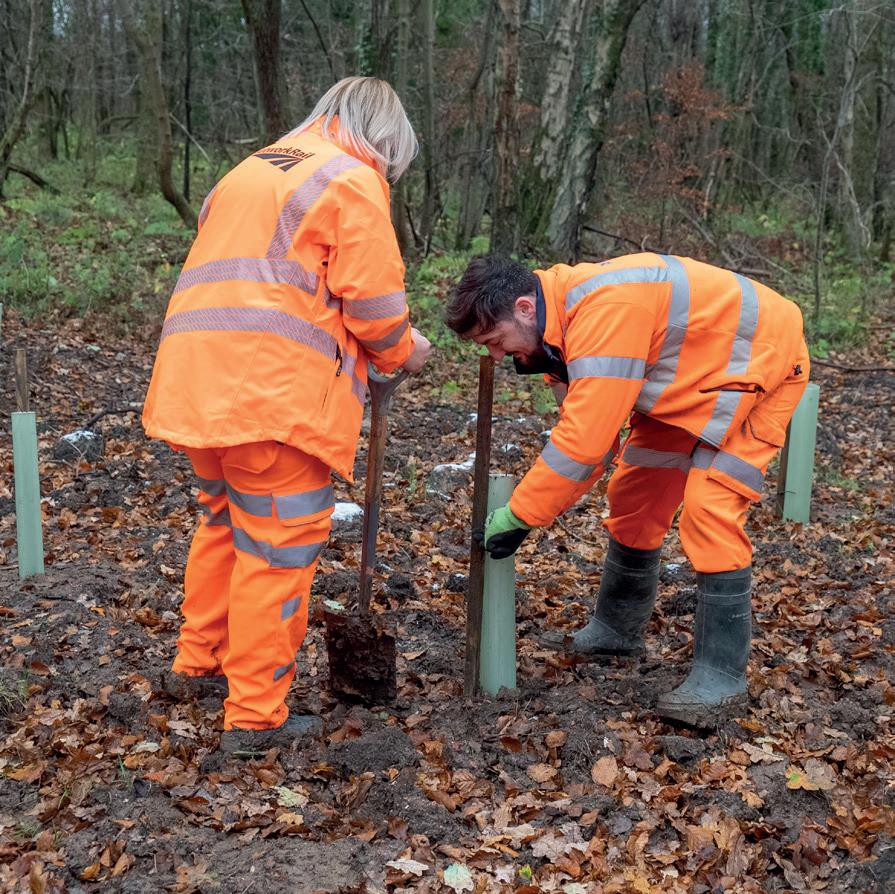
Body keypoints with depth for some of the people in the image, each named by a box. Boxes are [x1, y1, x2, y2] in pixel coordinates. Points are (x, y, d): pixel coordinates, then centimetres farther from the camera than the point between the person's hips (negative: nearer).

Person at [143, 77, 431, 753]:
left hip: (201, 383, 8)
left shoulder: (254, 169, 25)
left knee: (227, 523, 24)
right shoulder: (354, 180, -1)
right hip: (276, 393, -8)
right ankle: (256, 715, 7)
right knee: (279, 548, 0)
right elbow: (373, 302, -7)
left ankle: (199, 659, 37)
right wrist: (403, 350, 12)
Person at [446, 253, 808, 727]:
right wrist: (527, 509, -8)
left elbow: (584, 443, -37)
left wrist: (518, 515, -27)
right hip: (688, 379, 10)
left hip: (760, 361, -9)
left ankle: (720, 676, -10)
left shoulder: (603, 314, -36)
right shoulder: (564, 319, -5)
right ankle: (616, 629, 27)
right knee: (634, 493, 10)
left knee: (709, 508, -19)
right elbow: (582, 431, -1)